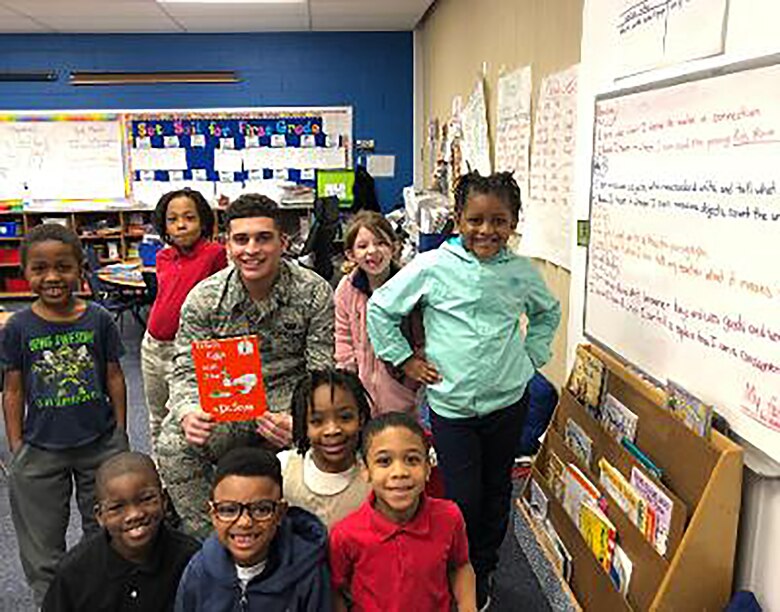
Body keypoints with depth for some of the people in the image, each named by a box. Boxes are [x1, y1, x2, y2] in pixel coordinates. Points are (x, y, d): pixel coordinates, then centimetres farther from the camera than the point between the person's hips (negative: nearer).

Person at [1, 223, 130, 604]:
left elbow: (114, 378, 1)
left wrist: (120, 434, 2)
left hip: (100, 444, 1)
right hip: (40, 448, 0)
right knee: (42, 542, 14)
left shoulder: (98, 320, -6)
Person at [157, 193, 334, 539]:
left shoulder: (314, 294, -9)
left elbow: (322, 376, -10)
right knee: (173, 445, -24)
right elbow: (187, 370, -4)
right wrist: (189, 413, -28)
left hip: (289, 398, -1)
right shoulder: (204, 297, -4)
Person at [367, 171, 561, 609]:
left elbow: (548, 313, 21)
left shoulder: (522, 271, 1)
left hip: (509, 401, 3)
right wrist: (404, 359, -1)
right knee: (464, 501, 0)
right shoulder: (433, 267, -9)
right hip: (452, 406, -3)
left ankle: (483, 574, 38)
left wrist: (531, 356, 11)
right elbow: (380, 308, 0)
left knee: (498, 491, 16)